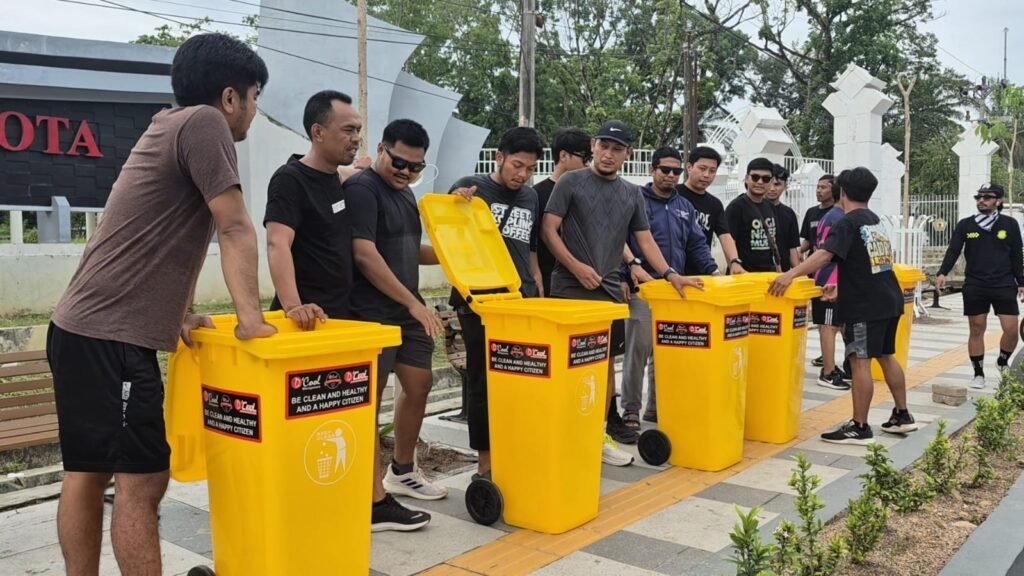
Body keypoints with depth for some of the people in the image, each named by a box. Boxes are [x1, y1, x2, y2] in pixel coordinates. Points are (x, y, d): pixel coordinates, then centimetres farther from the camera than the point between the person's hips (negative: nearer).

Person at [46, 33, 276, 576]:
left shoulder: (170, 127, 19)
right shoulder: (203, 122, -10)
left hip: (82, 327, 10)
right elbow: (236, 231, -13)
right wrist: (250, 318, -10)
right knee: (141, 480, -5)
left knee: (87, 474, 14)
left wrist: (180, 315, 18)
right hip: (113, 337, -10)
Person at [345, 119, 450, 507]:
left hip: (406, 309, 9)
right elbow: (366, 256, -21)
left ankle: (402, 471, 33)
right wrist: (414, 303, -20)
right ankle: (375, 498, 3)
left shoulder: (404, 193, 15)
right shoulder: (361, 188, -13)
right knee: (369, 398, -3)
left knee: (419, 384, 16)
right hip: (371, 313, -9)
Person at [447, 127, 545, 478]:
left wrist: (540, 294, 17)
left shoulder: (531, 198, 15)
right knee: (484, 381, 1)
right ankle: (486, 460, 10)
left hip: (522, 300, 5)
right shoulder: (470, 188, 0)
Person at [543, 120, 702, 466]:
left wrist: (669, 274, 1)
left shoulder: (632, 194, 13)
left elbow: (645, 240, 13)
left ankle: (600, 433, 17)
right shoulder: (571, 183, -1)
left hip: (610, 290, 5)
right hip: (571, 289, -5)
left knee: (606, 360, 8)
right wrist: (576, 266, -14)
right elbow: (548, 230, -4)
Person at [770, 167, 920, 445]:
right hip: (890, 299, 9)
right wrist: (841, 283, 29)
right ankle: (902, 415, 27)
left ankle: (859, 427, -4)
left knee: (860, 362, -6)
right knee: (886, 357, 19)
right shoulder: (876, 220, 14)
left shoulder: (848, 223, -12)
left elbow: (824, 255, -29)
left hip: (865, 305, -9)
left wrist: (791, 274, -38)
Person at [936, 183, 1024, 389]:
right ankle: (978, 373, 15)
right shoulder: (965, 225, 3)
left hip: (1004, 285, 0)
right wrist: (942, 273, -19)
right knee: (976, 330, 4)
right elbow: (953, 251, -4)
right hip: (974, 286, 0)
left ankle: (1003, 362, 25)